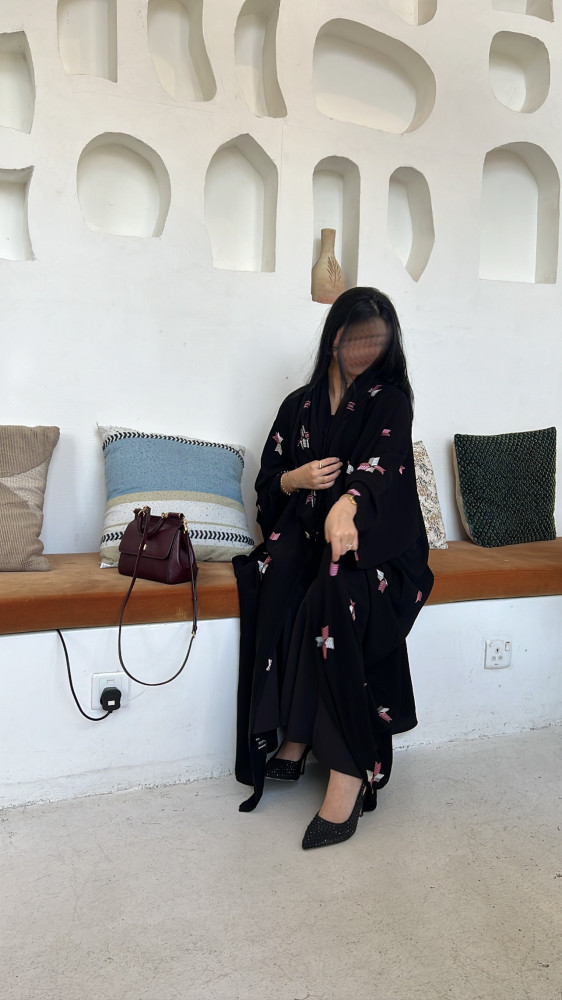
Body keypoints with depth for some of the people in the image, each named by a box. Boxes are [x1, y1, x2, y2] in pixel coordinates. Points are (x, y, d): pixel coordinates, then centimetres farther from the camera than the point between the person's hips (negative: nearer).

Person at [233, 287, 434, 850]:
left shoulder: (389, 398, 3)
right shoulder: (300, 405, 14)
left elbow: (383, 458, -18)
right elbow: (267, 481, 15)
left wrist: (348, 501, -41)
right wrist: (298, 478, -10)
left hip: (373, 538, -3)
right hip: (308, 531, 3)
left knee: (333, 592, -36)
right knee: (275, 579, -32)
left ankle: (348, 767, -31)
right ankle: (294, 737, -22)